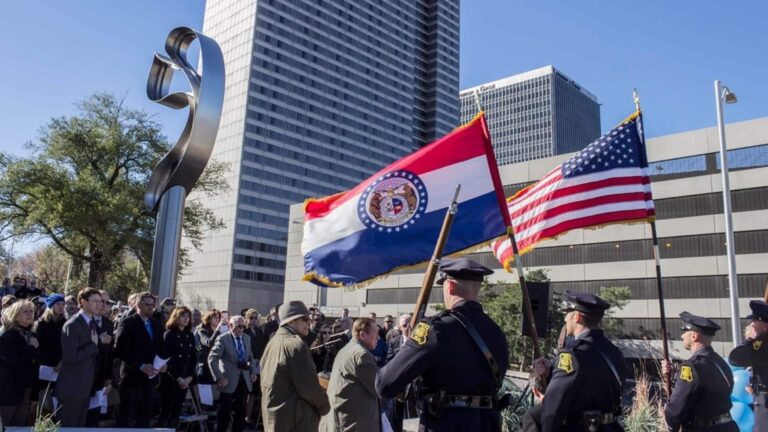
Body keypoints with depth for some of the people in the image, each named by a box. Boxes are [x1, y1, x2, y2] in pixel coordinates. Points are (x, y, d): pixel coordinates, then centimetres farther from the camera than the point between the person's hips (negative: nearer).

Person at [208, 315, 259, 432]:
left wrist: (253, 371, 3)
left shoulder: (247, 338, 7)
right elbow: (212, 359, -14)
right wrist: (219, 378, -17)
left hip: (244, 380, 5)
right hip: (229, 381, -5)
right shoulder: (223, 339, -11)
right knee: (225, 412, 3)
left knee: (240, 412, 13)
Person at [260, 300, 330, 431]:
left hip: (272, 417, 9)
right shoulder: (295, 344, -19)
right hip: (294, 420, -9)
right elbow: (309, 387, -21)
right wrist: (324, 406, -3)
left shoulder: (272, 343, 10)